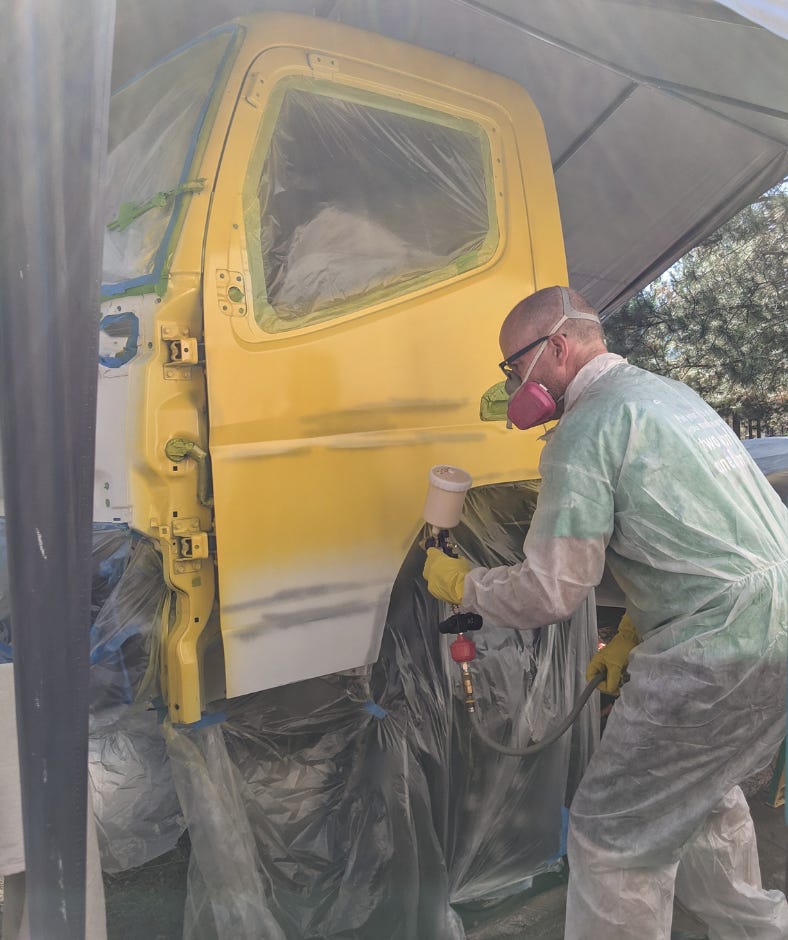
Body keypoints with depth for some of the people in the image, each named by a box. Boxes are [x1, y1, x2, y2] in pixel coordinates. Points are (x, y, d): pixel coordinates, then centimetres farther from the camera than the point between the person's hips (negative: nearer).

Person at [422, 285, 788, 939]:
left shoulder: (584, 431, -14)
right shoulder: (669, 393, 16)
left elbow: (551, 591, -15)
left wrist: (461, 584, 2)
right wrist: (638, 634, 20)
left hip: (720, 654, -10)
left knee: (613, 836, 3)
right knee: (701, 793, 29)